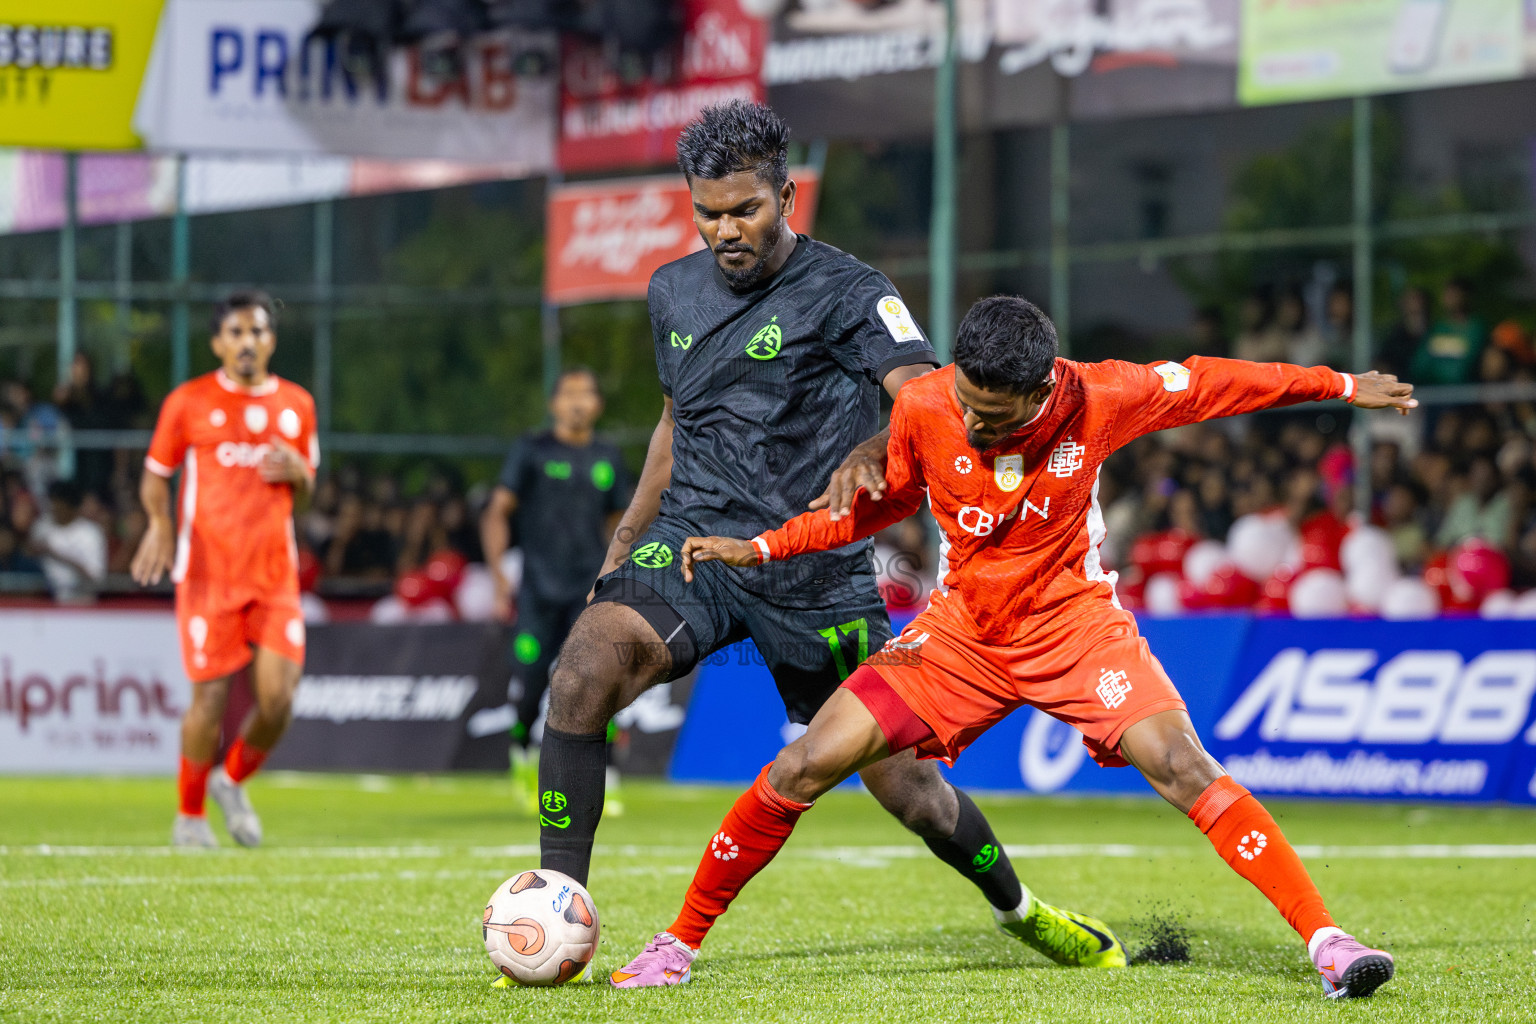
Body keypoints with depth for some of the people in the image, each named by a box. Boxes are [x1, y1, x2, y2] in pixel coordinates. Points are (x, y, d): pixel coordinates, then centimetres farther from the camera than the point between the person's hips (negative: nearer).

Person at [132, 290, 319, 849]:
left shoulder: (296, 404, 10)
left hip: (275, 573, 3)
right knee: (210, 698, -6)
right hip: (208, 572, -3)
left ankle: (233, 781, 22)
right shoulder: (188, 402, 1)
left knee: (278, 698, -7)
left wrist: (297, 471, -5)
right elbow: (155, 473, 8)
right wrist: (159, 523, -12)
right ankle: (190, 816, 13)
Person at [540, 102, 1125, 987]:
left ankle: (1019, 909, 33)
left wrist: (870, 455, -45)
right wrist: (623, 546, 22)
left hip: (816, 566, -3)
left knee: (904, 782, 2)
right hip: (694, 540, 3)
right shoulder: (674, 292, 10)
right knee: (583, 672, -26)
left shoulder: (845, 292, -9)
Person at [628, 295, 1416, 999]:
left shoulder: (1098, 399, -19)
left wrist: (1341, 386, 9)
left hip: (1075, 622, -2)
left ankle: (1323, 939, -22)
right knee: (801, 770, -8)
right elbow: (879, 503, 6)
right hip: (961, 632, 2)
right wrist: (758, 550, -1)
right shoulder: (923, 408, -15)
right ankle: (680, 941, 8)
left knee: (1180, 764, -25)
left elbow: (1206, 383, -2)